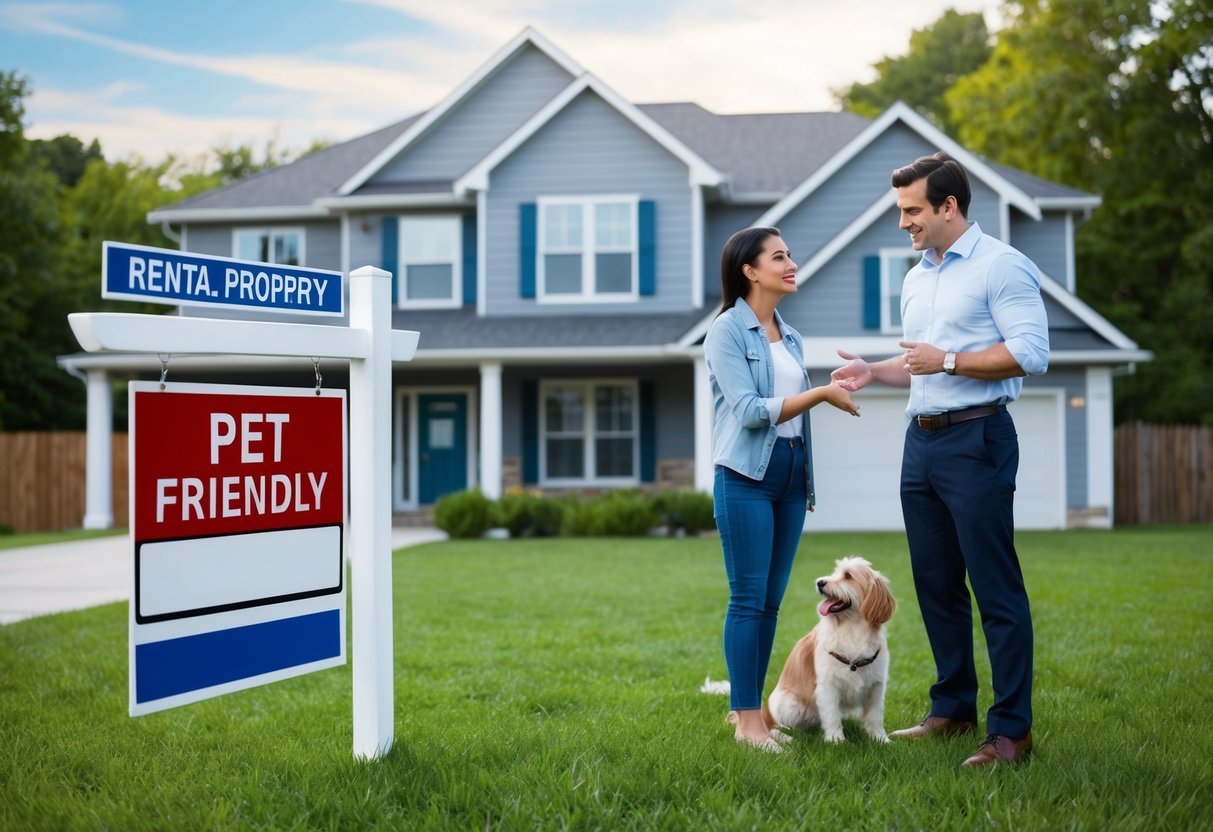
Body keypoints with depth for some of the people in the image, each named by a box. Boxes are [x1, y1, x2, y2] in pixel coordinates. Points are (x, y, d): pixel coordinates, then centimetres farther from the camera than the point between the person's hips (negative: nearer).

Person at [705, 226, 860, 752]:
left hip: (791, 472, 7)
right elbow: (750, 410, -16)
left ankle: (748, 707, 16)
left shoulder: (790, 337, 16)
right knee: (748, 598, -5)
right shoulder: (727, 331, -7)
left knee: (771, 600, 8)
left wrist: (807, 481, 20)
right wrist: (821, 393, -18)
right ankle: (746, 720, 1)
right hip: (746, 476, -7)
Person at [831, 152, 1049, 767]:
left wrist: (947, 360, -17)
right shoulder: (916, 279, 18)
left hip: (976, 440, -8)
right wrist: (873, 372, 8)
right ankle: (953, 710, 23)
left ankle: (1011, 729, -2)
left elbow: (1031, 353, -16)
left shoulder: (1001, 266, -8)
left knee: (996, 587, -6)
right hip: (921, 440, 9)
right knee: (935, 583, 12)